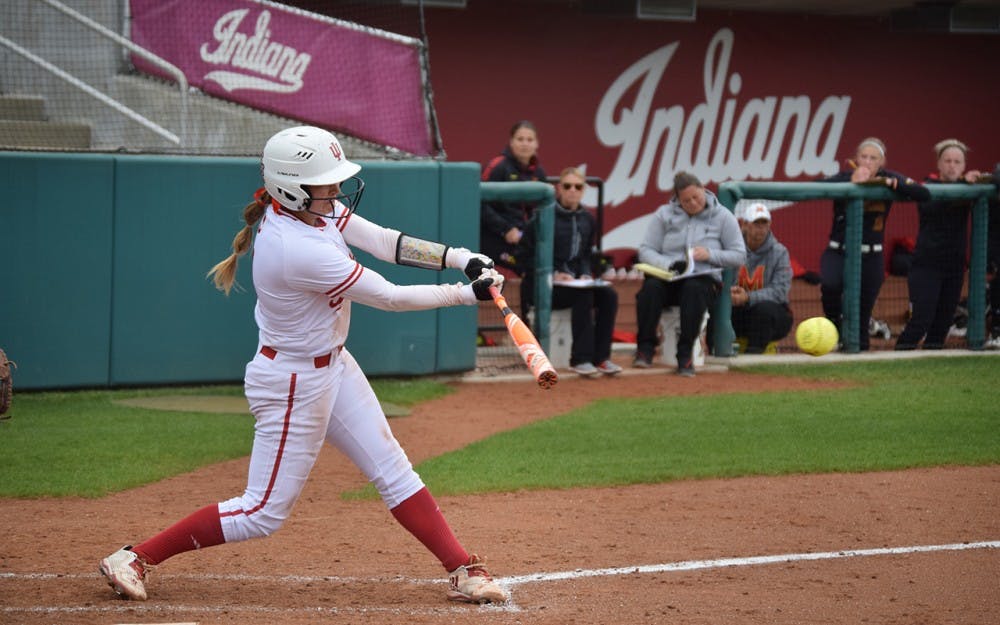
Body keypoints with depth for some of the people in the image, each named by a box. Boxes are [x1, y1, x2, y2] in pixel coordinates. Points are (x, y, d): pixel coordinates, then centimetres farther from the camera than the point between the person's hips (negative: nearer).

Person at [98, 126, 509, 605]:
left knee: (393, 470, 11)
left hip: (332, 365, 9)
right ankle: (135, 559, 6)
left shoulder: (308, 207, -8)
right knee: (264, 513, -1)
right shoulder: (300, 251, -33)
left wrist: (460, 258, -15)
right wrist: (467, 294, -16)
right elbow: (389, 298, -25)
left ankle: (463, 571, 17)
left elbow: (384, 242, -5)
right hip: (292, 382, -9)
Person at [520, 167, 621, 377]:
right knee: (584, 296, -32)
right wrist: (553, 275, -20)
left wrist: (586, 275, -3)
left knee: (609, 295, -21)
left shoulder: (587, 220, 14)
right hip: (547, 285, -6)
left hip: (576, 282, 6)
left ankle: (601, 357, -19)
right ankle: (581, 359, -31)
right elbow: (531, 254, -8)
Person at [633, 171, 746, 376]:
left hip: (704, 278, -1)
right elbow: (645, 251, 2)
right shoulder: (664, 215, 8)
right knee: (651, 287, -33)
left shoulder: (722, 217, 5)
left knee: (694, 290, -37)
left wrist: (709, 255, -14)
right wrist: (669, 264, -18)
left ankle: (685, 355, -35)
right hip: (667, 279, 1)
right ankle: (645, 348, -27)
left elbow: (739, 256, 3)